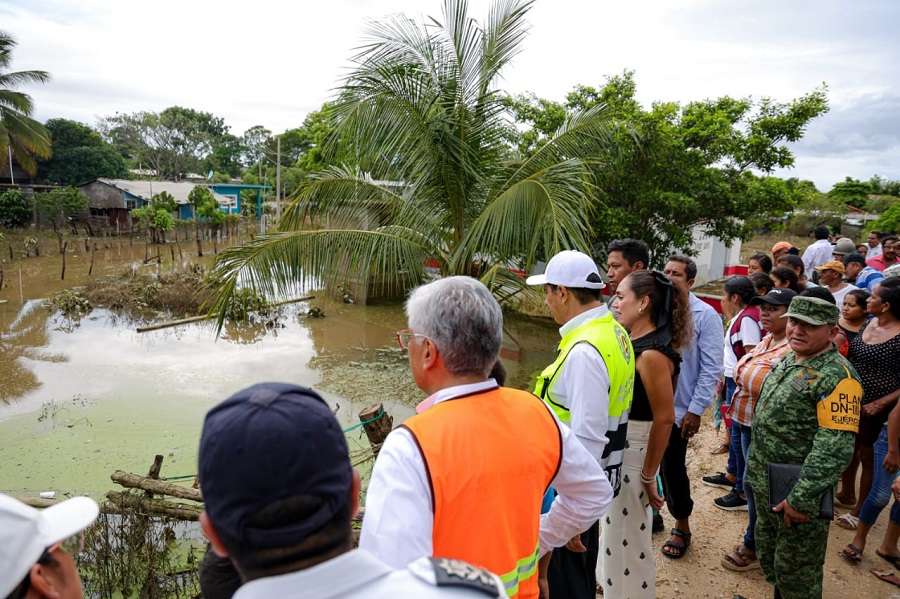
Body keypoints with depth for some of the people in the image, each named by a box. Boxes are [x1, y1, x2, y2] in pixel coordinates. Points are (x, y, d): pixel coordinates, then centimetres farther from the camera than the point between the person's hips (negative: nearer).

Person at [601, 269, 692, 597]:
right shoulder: (633, 344, 5)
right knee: (614, 530, 26)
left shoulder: (652, 354, -23)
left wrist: (648, 476, -16)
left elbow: (664, 419, -22)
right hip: (617, 449, 9)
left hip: (633, 454, -9)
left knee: (627, 539, 9)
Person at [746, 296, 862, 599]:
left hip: (798, 494, -8)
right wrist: (755, 468, 19)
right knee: (769, 558, 24)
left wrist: (801, 499, -25)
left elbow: (834, 448, -26)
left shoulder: (837, 376, -21)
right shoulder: (788, 360, 7)